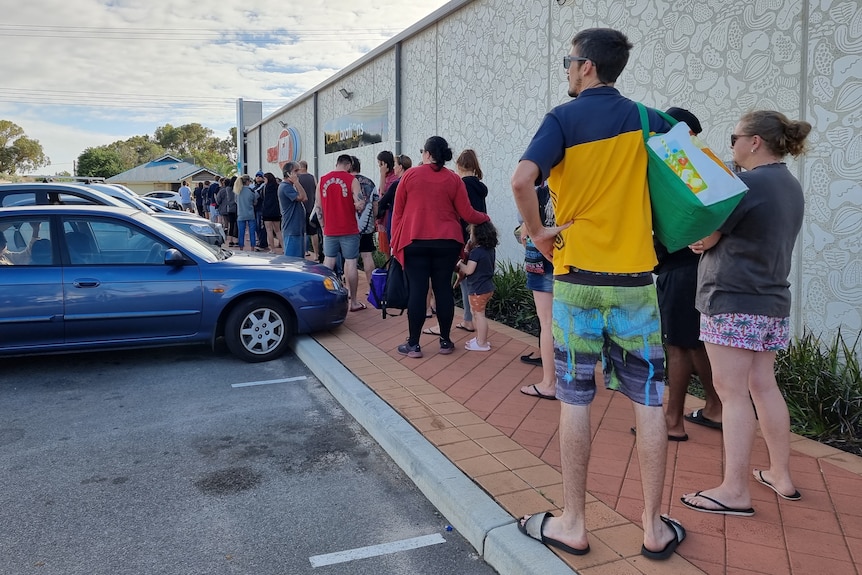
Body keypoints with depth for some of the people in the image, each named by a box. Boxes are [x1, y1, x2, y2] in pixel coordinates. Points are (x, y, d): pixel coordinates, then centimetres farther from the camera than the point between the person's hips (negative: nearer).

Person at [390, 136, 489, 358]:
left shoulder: (410, 175, 2)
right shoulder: (454, 179, 3)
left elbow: (397, 211, 4)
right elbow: (467, 214, 2)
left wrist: (395, 241, 12)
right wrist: (485, 218, 22)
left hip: (415, 241, -1)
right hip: (446, 242, 1)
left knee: (417, 290, 0)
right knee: (443, 289, 7)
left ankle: (413, 344, 4)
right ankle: (445, 342, 15)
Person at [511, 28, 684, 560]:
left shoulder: (564, 118, -4)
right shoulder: (645, 118, 8)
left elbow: (522, 180, -21)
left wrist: (539, 232, -7)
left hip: (578, 276, -2)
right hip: (636, 278, 3)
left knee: (575, 400, 6)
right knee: (649, 401, 8)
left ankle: (572, 524, 16)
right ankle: (655, 527, 17)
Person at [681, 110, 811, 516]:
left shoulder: (749, 184, -15)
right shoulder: (791, 186, 15)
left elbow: (703, 236, -12)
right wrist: (713, 238, 10)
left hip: (733, 303, -9)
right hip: (771, 302, 9)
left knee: (732, 393, -5)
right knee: (764, 387, 16)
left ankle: (735, 491, -1)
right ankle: (781, 475, 26)